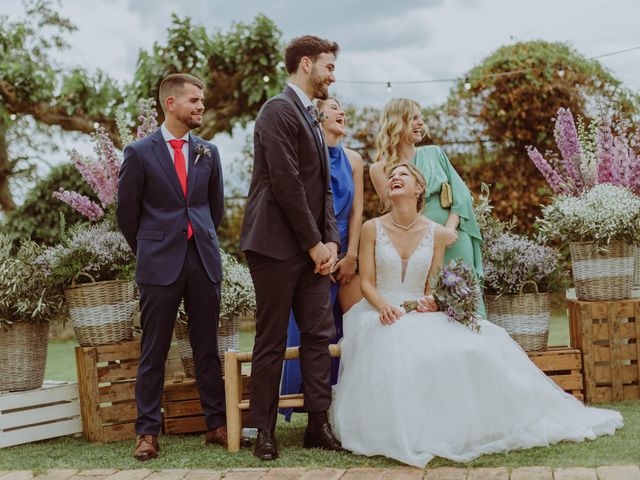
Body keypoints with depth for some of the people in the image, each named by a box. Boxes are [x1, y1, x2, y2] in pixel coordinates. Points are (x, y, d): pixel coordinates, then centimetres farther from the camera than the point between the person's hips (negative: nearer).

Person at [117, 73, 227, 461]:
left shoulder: (208, 152, 9)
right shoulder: (140, 152, -2)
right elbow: (127, 212, 4)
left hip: (204, 261, 3)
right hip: (160, 265, -3)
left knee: (208, 349, 8)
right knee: (154, 352, 2)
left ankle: (217, 424, 16)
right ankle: (148, 432, 7)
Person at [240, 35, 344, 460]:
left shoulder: (310, 118, 19)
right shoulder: (279, 111, -10)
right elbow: (286, 184, -17)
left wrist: (330, 241, 4)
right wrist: (314, 243, -14)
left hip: (313, 247, 9)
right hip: (278, 245, -8)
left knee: (320, 334, 7)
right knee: (272, 341, -1)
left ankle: (319, 425, 13)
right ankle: (265, 432, 8)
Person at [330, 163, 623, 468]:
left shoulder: (436, 234, 6)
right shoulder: (372, 229, 2)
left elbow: (432, 286, 7)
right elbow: (366, 283, -1)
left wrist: (431, 302, -17)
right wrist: (384, 306, -22)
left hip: (421, 313, 3)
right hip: (381, 313, -2)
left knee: (473, 344, -24)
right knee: (396, 349, -38)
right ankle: (402, 433, -23)